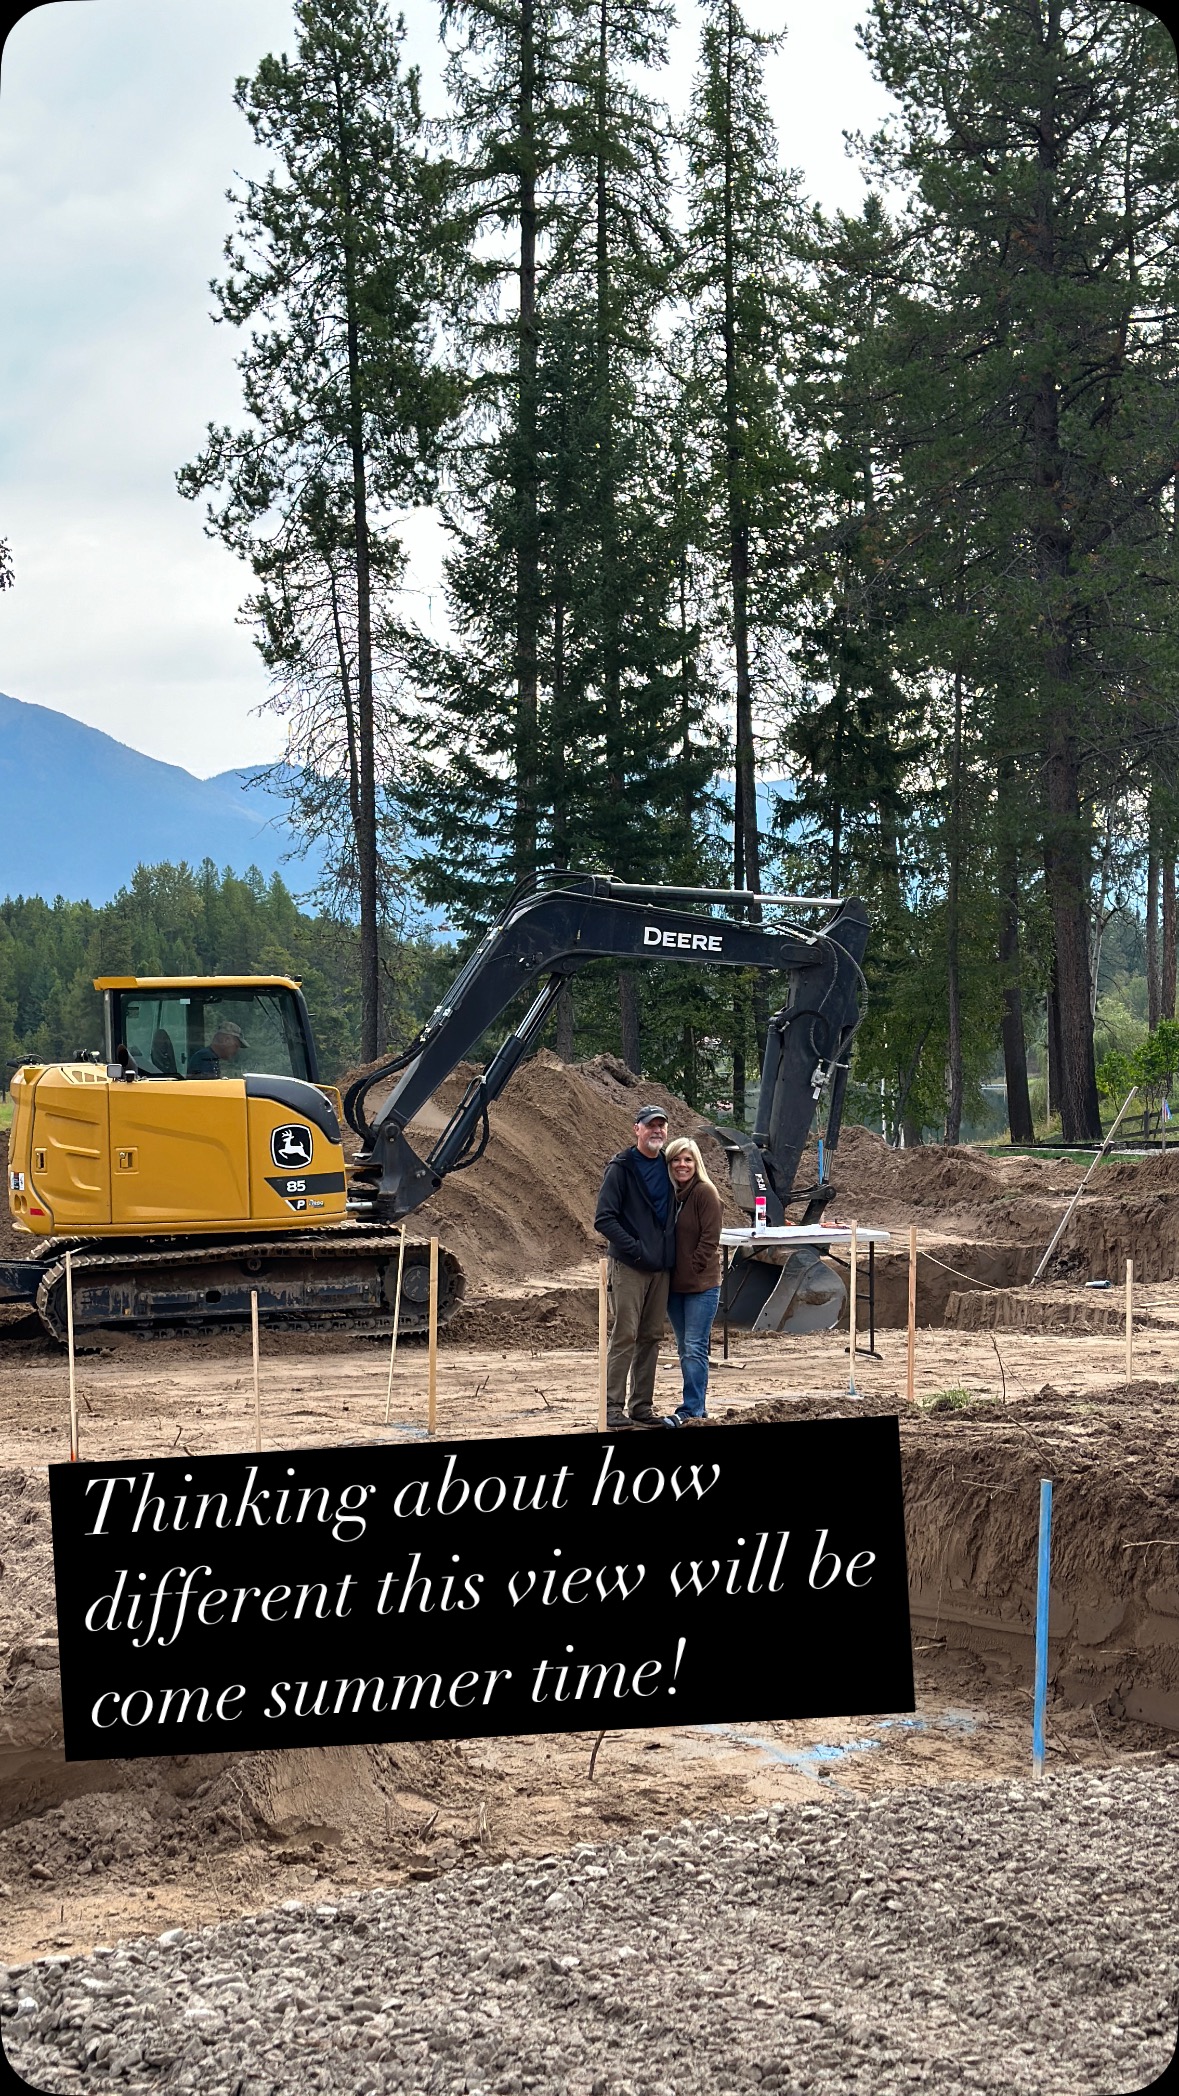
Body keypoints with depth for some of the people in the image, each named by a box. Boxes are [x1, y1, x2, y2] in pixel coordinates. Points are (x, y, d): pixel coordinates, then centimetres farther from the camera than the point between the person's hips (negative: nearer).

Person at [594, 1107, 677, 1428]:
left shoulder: (667, 1167, 11)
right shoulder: (621, 1168, -7)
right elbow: (604, 1219, -12)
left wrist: (670, 1251, 9)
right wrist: (634, 1248, -19)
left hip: (661, 1267, 6)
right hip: (629, 1267, -6)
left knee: (651, 1338, 9)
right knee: (624, 1336, -7)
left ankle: (642, 1405, 16)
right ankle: (613, 1405, -4)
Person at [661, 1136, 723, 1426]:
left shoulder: (705, 1193, -10)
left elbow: (709, 1239, -14)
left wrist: (692, 1271, -13)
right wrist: (668, 1272, 5)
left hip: (701, 1285, -7)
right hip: (674, 1285, 7)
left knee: (694, 1348, -6)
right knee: (685, 1349, 12)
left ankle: (691, 1409, -3)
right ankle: (695, 1405, 20)